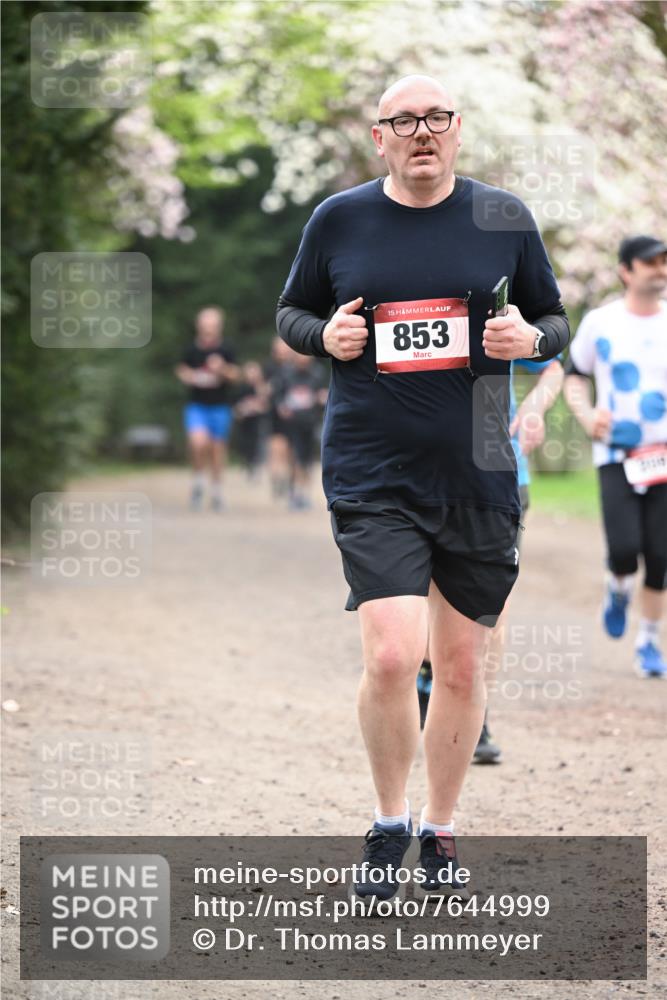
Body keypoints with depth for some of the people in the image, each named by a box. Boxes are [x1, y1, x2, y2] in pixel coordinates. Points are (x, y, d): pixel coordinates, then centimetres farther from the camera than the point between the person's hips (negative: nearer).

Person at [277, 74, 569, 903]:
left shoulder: (504, 217, 3)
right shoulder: (338, 220, 2)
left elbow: (555, 321, 12)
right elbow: (290, 313, 14)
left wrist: (530, 338, -10)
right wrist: (326, 335, -7)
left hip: (479, 478, 2)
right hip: (373, 477, -2)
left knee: (461, 667, 8)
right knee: (391, 657, -15)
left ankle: (439, 833, 27)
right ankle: (389, 826, 8)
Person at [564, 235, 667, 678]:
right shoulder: (599, 323, 0)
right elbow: (575, 375, 13)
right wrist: (586, 416, -5)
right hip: (617, 455, -1)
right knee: (624, 550, -16)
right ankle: (618, 589, 20)